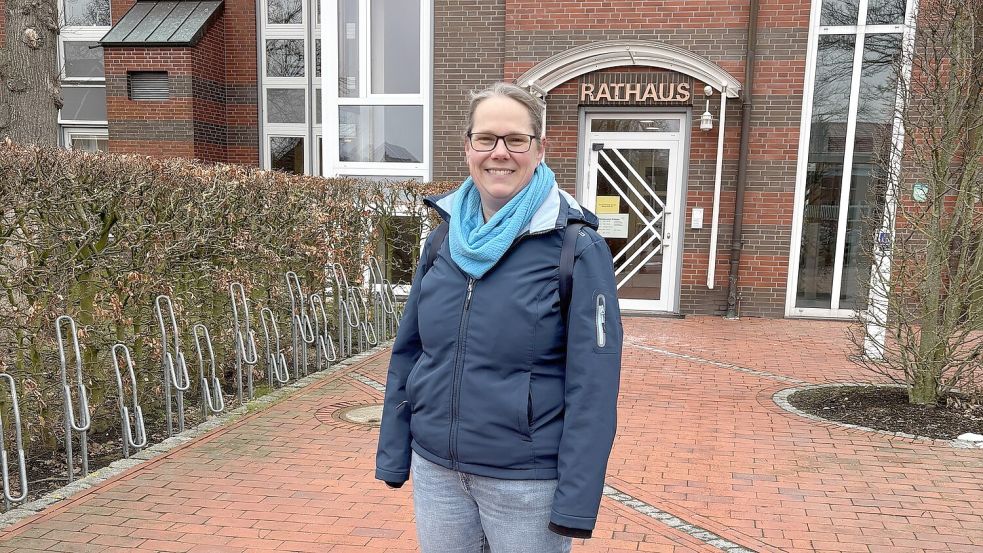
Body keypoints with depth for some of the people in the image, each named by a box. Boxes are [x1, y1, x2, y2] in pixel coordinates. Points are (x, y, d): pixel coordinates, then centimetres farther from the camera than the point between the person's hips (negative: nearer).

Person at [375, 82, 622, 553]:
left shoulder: (578, 249, -13)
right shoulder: (443, 241, 1)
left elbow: (591, 385, -14)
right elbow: (407, 353, 7)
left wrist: (576, 504, -14)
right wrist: (393, 455, 9)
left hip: (528, 481, -4)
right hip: (434, 469, 4)